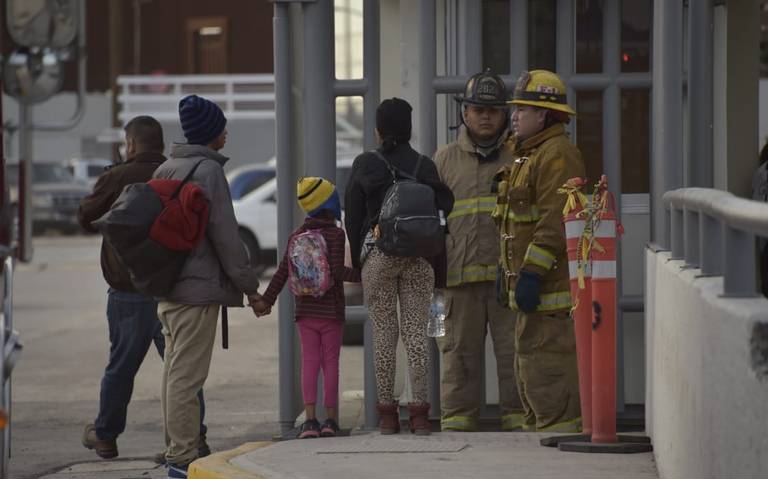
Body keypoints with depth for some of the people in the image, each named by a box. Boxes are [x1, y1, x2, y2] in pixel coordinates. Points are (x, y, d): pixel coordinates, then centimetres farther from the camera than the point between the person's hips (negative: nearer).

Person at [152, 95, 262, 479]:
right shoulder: (208, 171, -13)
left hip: (167, 288, 9)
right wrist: (248, 282, -9)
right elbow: (224, 233, -15)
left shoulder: (165, 170, 14)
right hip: (198, 287, -9)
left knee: (174, 370, 14)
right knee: (187, 374, -7)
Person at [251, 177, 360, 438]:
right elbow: (336, 270, -19)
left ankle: (310, 419, -7)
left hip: (304, 311, 4)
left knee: (309, 362, 3)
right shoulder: (335, 234, -8)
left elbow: (282, 272, 8)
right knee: (330, 362, 3)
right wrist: (359, 275, -8)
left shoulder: (296, 236, 7)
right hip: (331, 311, -4)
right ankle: (330, 419, 4)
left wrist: (266, 300, 15)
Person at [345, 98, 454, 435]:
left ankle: (387, 412, 3)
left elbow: (353, 218, 2)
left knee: (383, 333, 3)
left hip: (377, 255, -1)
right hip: (419, 257, 1)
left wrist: (358, 261, 9)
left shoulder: (364, 166, 0)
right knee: (416, 332, 2)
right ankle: (419, 412, -2)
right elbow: (441, 209, 3)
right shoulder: (424, 166, 3)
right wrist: (439, 268, 12)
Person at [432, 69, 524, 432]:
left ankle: (518, 417, 2)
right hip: (461, 275, 1)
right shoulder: (445, 160, 15)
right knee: (460, 351, 2)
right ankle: (457, 420, 6)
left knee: (514, 350, -2)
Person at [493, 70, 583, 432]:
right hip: (532, 282, 11)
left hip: (551, 284, -11)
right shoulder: (528, 154, 22)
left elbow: (556, 222, -22)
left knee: (546, 365, -13)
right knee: (530, 363, 14)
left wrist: (532, 274, -25)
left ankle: (559, 430, -12)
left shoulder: (557, 154, -14)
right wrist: (509, 271, 25)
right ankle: (538, 428, 20)